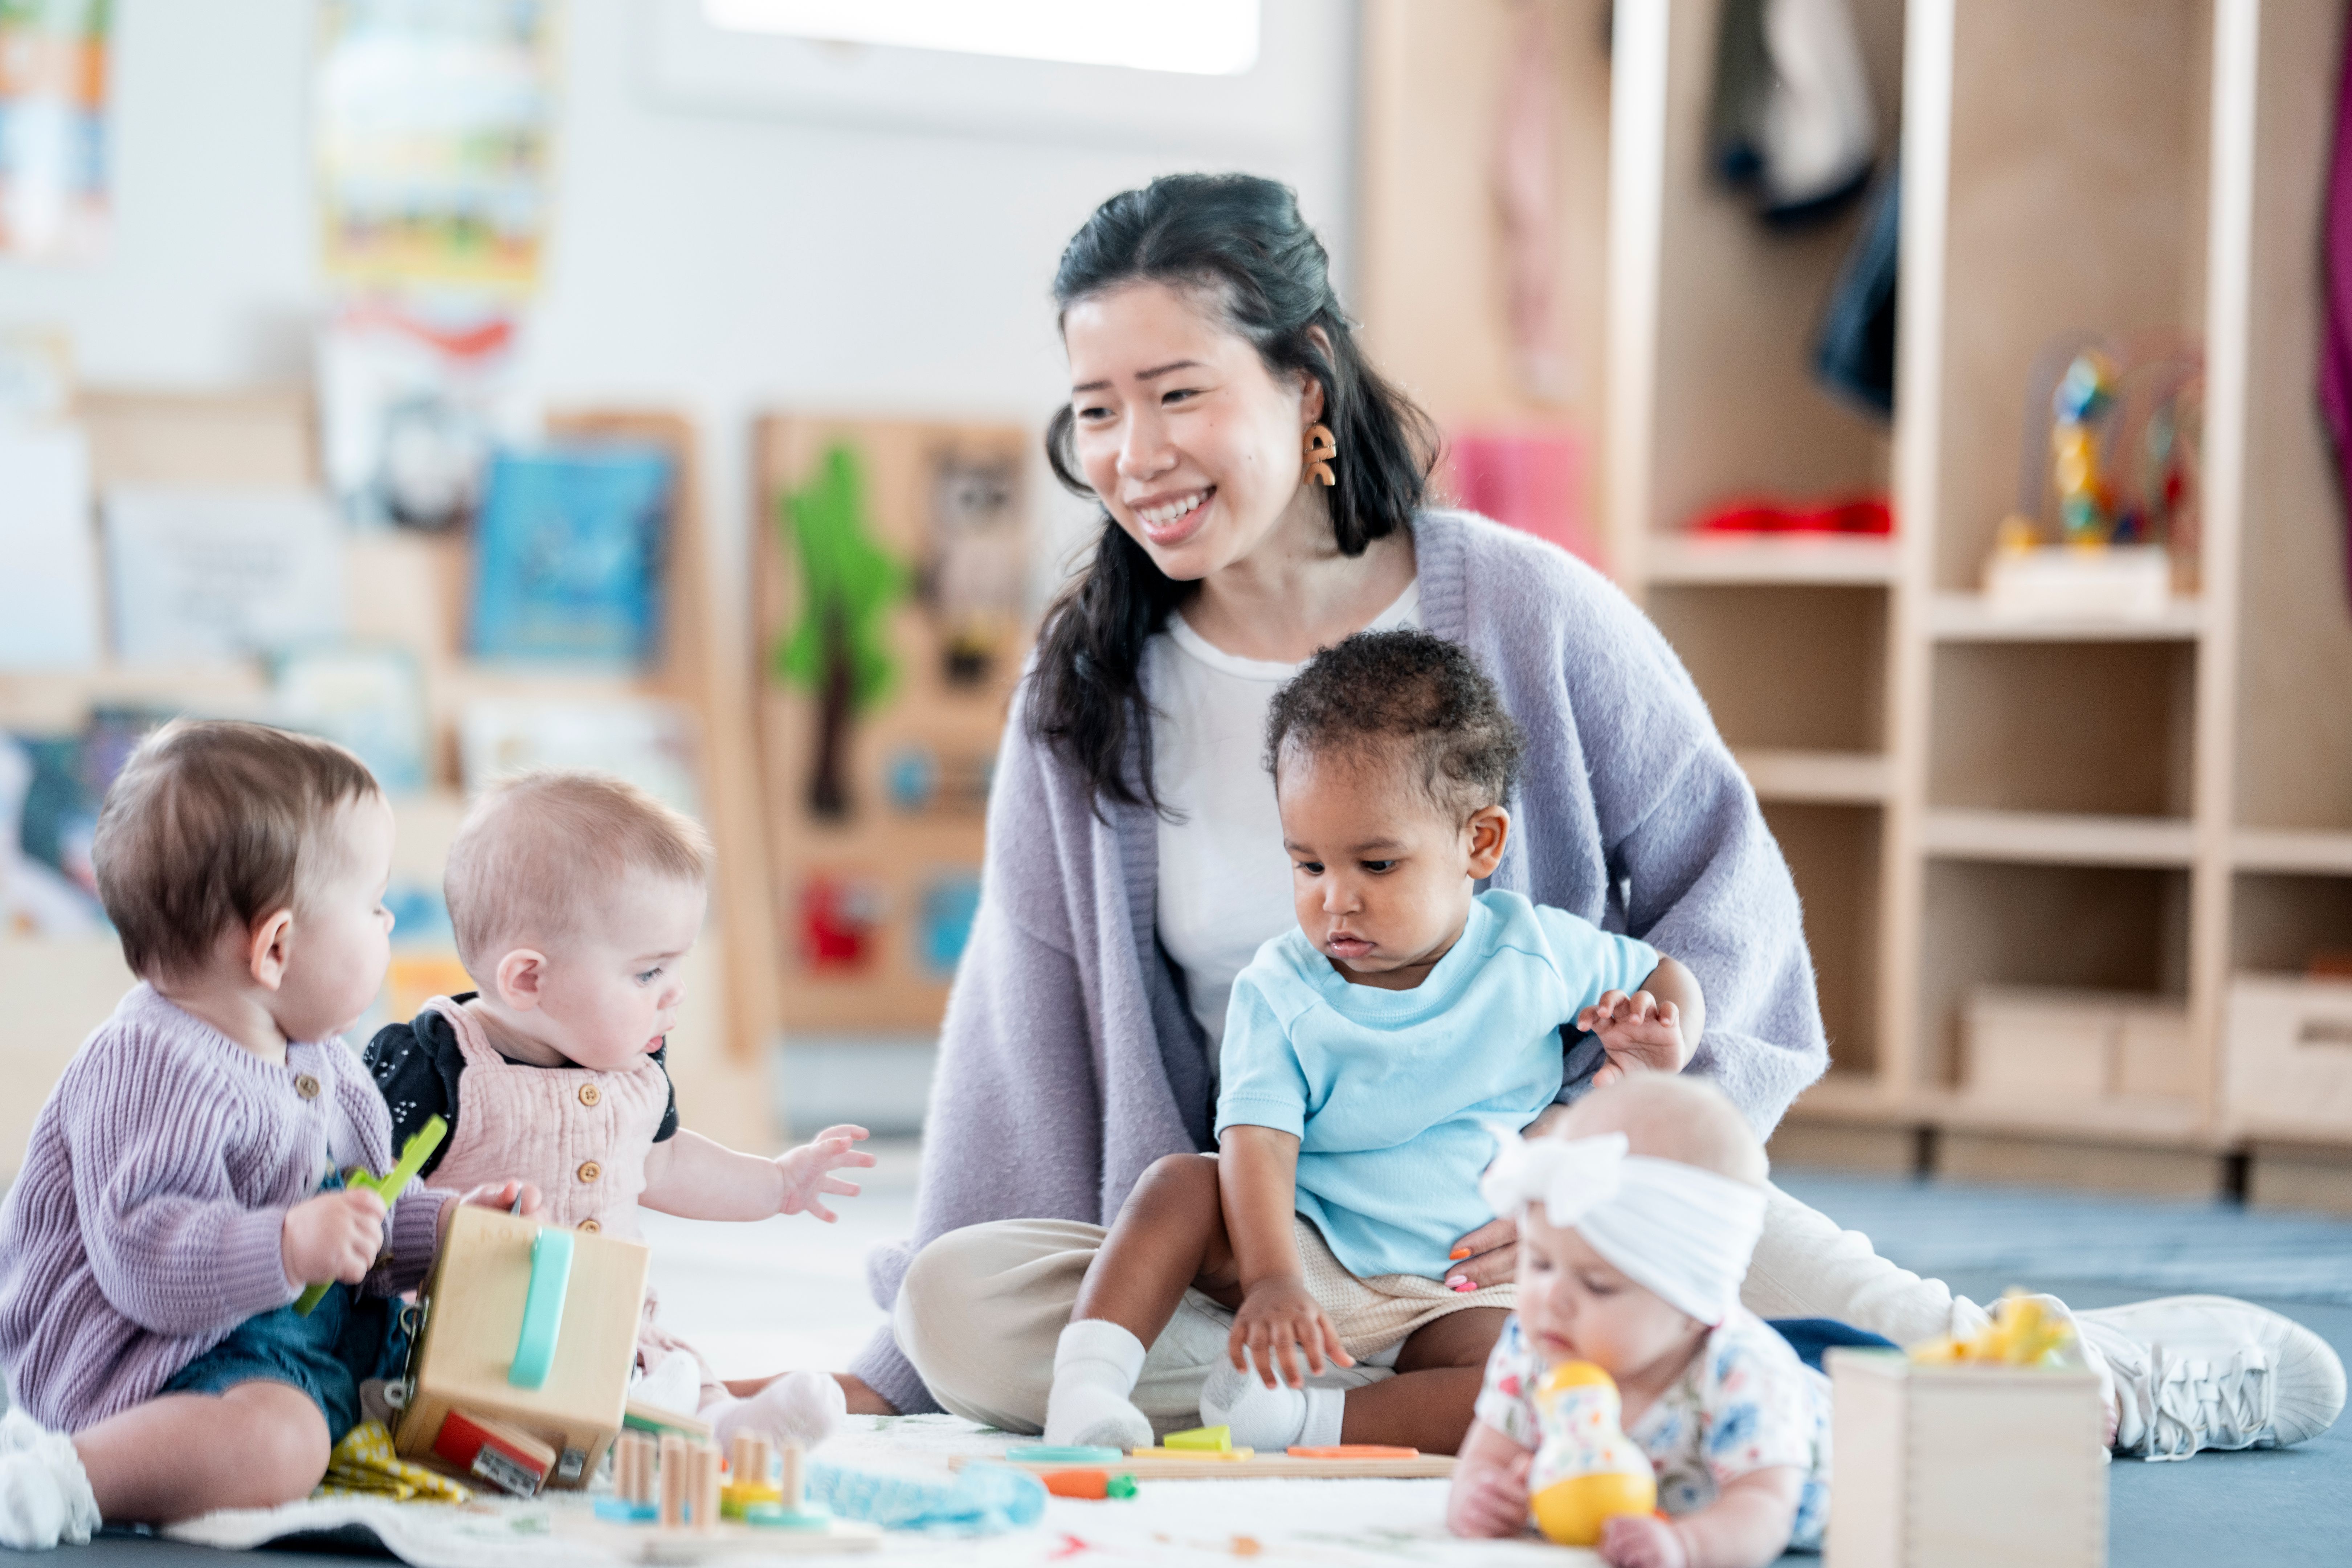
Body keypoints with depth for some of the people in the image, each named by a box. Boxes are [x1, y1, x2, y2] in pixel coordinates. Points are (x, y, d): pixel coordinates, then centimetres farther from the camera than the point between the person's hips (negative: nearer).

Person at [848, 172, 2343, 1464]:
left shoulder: (1529, 611, -3)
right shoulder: (1087, 687, 5)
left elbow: (1729, 891, 1)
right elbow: (1030, 1025, 7)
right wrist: (887, 1379, 4)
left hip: (1542, 1218, -2)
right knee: (963, 1302, -29)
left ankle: (2111, 1379, 4)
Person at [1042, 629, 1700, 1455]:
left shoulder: (1532, 955, 0)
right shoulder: (1279, 992, -4)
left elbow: (1665, 975, 17)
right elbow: (1258, 1139, -17)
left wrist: (1659, 1045, -9)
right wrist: (1273, 1281, -34)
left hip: (1456, 1296, 0)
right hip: (1313, 1258, 0)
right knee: (1180, 1185, -26)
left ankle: (1308, 1421, -32)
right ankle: (1085, 1389, -33)